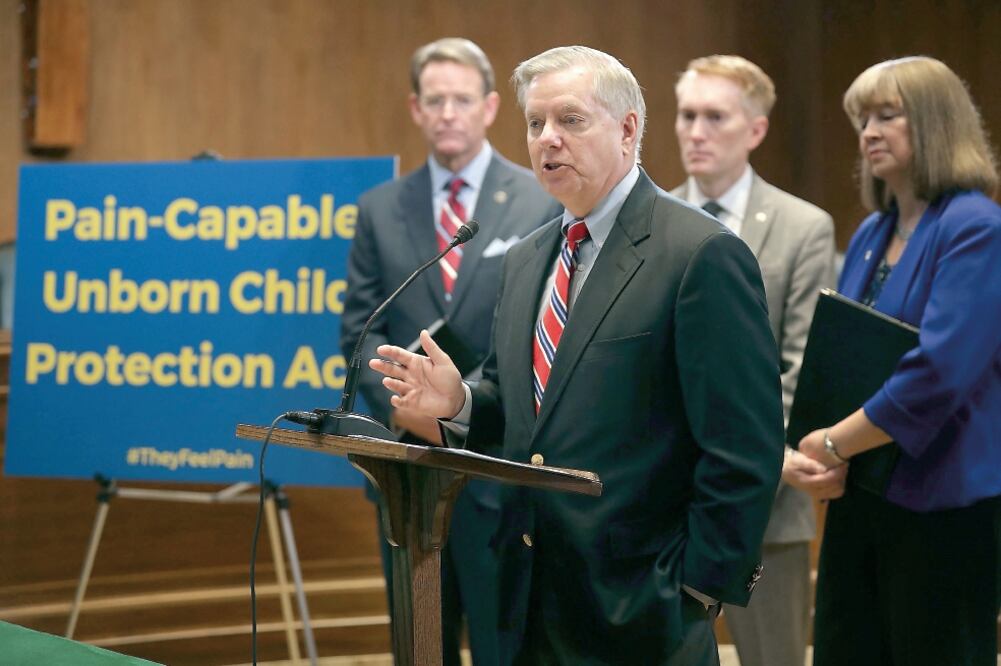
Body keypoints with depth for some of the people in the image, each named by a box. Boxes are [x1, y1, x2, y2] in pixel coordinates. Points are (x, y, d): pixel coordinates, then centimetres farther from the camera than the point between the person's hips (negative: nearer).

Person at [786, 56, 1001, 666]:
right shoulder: (871, 234, 13)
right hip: (859, 495, 8)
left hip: (943, 501, -7)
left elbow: (939, 371, -21)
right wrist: (820, 458, -4)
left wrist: (835, 444, -13)